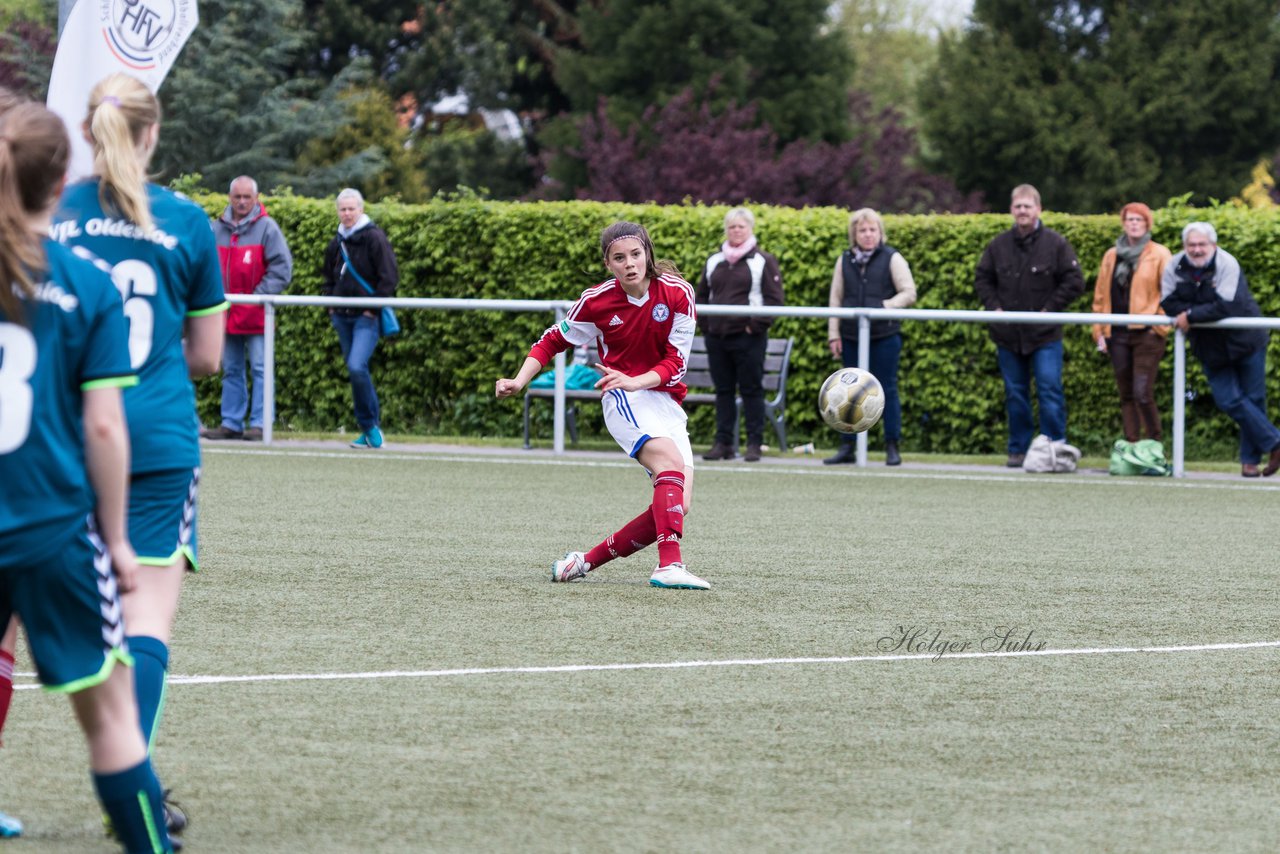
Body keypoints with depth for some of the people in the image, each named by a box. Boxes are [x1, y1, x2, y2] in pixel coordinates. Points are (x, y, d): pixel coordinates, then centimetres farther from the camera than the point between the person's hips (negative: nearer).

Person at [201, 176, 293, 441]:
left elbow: (281, 268, -5)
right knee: (231, 370, 9)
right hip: (227, 311, 5)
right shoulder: (217, 228, 10)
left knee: (259, 368, -6)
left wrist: (260, 295, -11)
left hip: (256, 312, -5)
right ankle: (231, 423, 14)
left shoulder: (266, 228, -3)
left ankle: (258, 424, -6)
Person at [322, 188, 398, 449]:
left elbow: (389, 277, -9)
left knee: (357, 367, -22)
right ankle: (370, 429, 16)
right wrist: (330, 305, 12)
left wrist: (374, 308, -12)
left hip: (366, 318, -7)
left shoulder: (374, 238, -7)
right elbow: (329, 278, 27)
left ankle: (370, 425, -9)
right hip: (342, 317, 7)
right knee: (355, 371, 8)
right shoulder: (337, 243, 14)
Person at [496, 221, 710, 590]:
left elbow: (675, 363, -7)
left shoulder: (678, 293, -7)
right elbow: (553, 341, 8)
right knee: (671, 462, -33)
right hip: (625, 400, -4)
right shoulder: (597, 301, -7)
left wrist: (635, 380, -24)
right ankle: (669, 566, -44)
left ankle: (587, 560, 4)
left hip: (667, 401, 4)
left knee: (678, 507, -8)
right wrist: (519, 382, -4)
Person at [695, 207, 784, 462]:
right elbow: (702, 295, 20)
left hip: (748, 337, -5)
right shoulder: (714, 262, 15)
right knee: (723, 391, 7)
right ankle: (723, 442, 9)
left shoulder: (763, 261, 0)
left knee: (751, 390, -2)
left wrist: (757, 325, -11)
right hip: (716, 336, 5)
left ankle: (754, 444, 1)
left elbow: (774, 298, -4)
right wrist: (704, 324, 8)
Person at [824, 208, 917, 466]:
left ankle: (892, 447, 5)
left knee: (888, 390, -1)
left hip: (884, 337, -3)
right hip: (852, 338, 3)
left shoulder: (892, 259, 0)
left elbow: (908, 294, -3)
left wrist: (884, 307, -16)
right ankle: (847, 447, 11)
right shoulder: (845, 261, 10)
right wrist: (833, 335, 5)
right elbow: (835, 299, 10)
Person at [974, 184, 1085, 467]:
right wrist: (994, 306, 0)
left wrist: (1050, 308, -9)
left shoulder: (1056, 244, -4)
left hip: (1045, 335, -3)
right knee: (1015, 394, 9)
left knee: (1049, 391, -8)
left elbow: (1074, 282, -3)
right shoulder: (998, 245, 5)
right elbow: (982, 279, 14)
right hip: (1008, 334, 3)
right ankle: (1018, 449, 16)